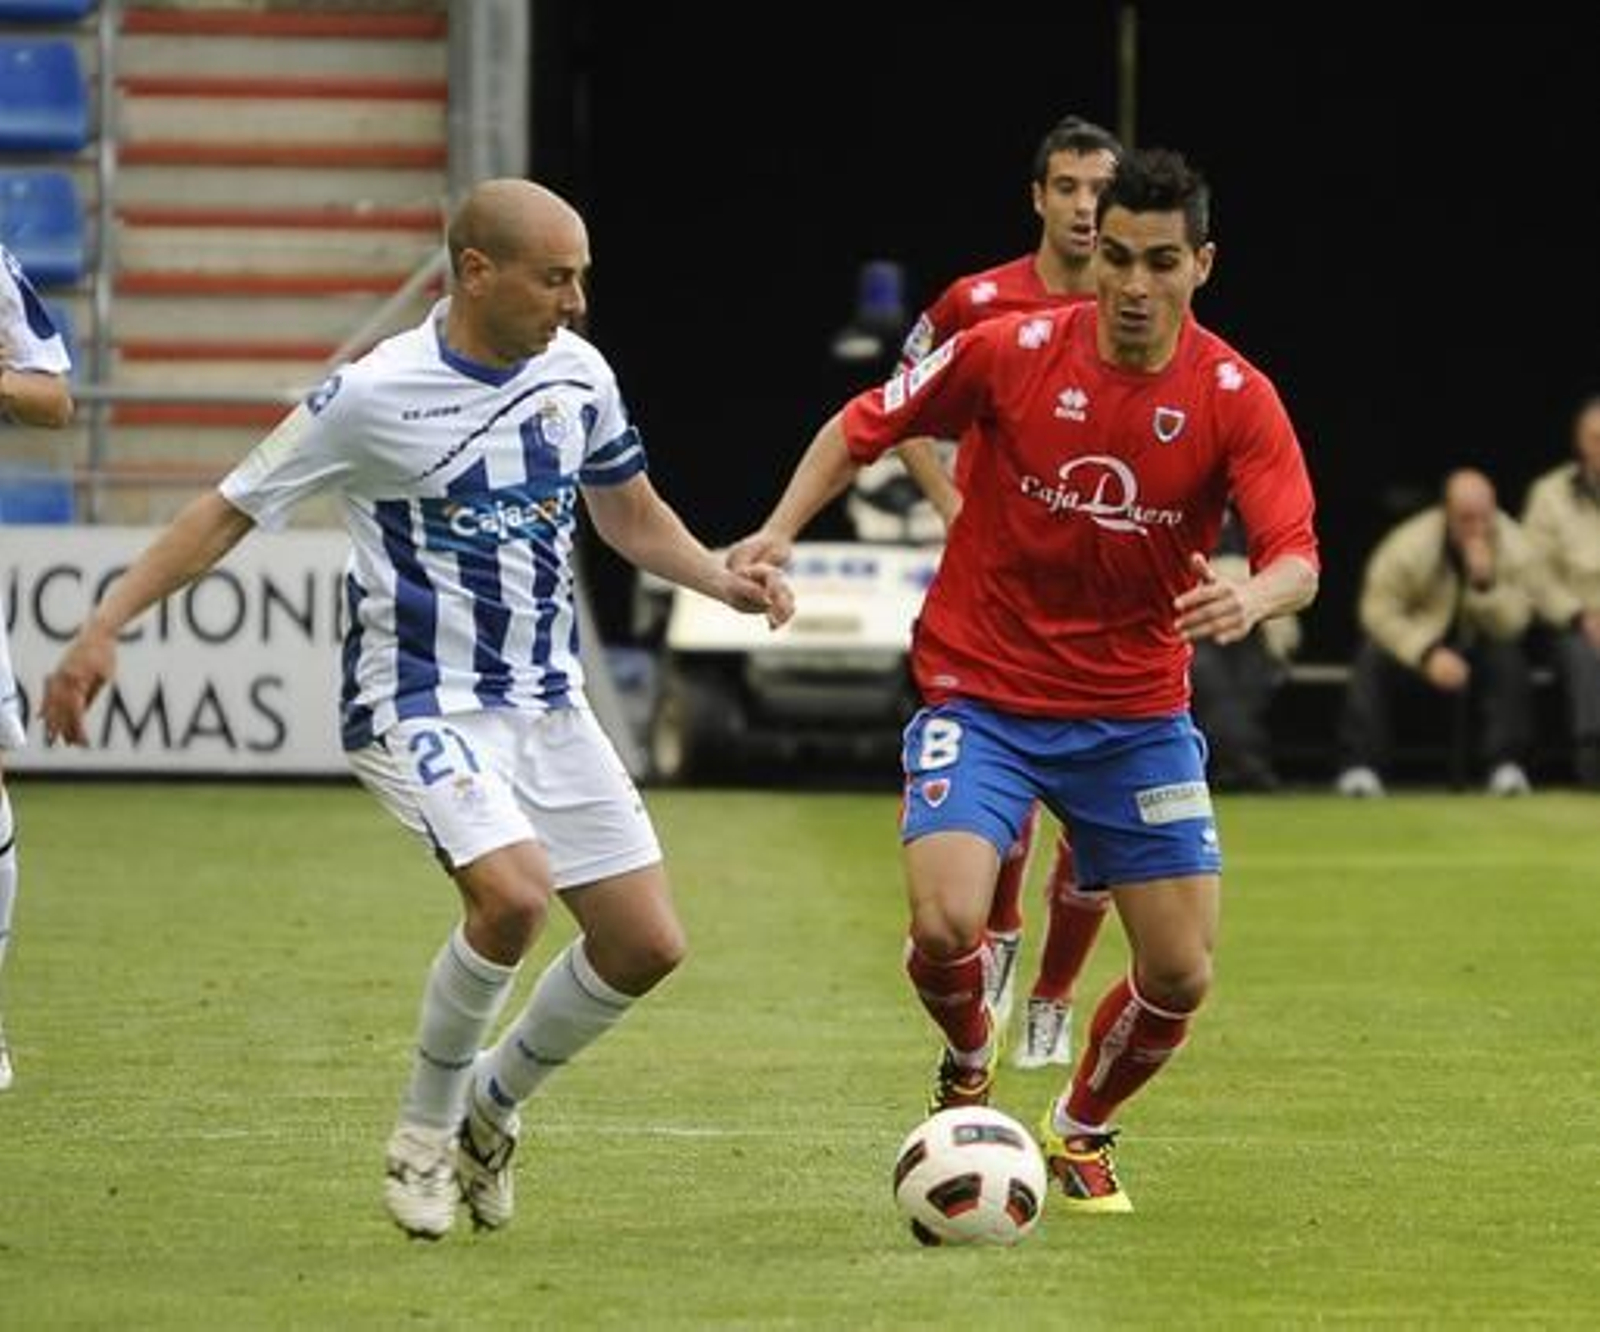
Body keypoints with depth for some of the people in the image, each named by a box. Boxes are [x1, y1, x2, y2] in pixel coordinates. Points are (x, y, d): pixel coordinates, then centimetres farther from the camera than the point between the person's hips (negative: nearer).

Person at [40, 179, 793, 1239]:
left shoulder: (578, 373, 2)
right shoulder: (374, 395, -15)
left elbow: (631, 515, 18)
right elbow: (231, 511, -7)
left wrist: (723, 579, -1)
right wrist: (105, 627, -14)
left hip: (550, 705, 6)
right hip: (422, 706, -6)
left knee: (648, 944, 1)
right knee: (512, 893, -30)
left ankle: (492, 1106, 26)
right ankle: (425, 1130, -5)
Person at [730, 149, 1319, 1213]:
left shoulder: (1237, 399, -10)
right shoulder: (1011, 351, -10)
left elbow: (1298, 559, -18)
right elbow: (863, 428, 3)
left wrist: (1250, 599, -41)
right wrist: (781, 530, -11)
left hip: (1138, 713, 2)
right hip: (982, 695, -2)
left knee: (1181, 976, -2)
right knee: (946, 927, -23)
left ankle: (1082, 1130, 31)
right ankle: (969, 1062, 14)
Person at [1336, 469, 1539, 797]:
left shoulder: (1513, 547, -19)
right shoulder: (1409, 546, -26)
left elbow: (1510, 626, -20)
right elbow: (1379, 611, -22)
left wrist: (1485, 583, -39)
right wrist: (1428, 655, -34)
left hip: (1477, 646, 1)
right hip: (1413, 639, -1)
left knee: (1508, 660, -30)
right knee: (1372, 661, -31)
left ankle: (1507, 768, -24)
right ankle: (1361, 768, -26)